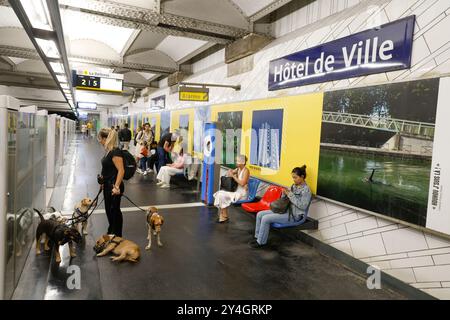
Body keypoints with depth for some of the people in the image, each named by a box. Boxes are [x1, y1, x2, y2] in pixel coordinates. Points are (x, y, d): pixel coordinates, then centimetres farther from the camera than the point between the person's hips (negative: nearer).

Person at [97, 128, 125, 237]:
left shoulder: (115, 152, -21)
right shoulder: (109, 151, 7)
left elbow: (121, 170, -27)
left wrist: (116, 187, -32)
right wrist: (103, 181, 22)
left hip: (114, 186, -10)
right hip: (107, 185, 10)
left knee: (114, 210, 4)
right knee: (108, 209, 20)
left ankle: (117, 236, 21)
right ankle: (111, 233, 38)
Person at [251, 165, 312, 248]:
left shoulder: (306, 189, -12)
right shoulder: (293, 186, 11)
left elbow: (303, 206, -22)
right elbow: (284, 199, 17)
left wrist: (290, 195, -21)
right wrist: (284, 193, -6)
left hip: (293, 215, -9)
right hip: (286, 210, 9)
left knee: (265, 218, -21)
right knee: (260, 214, -1)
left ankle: (261, 242, -5)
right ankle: (258, 237, 9)